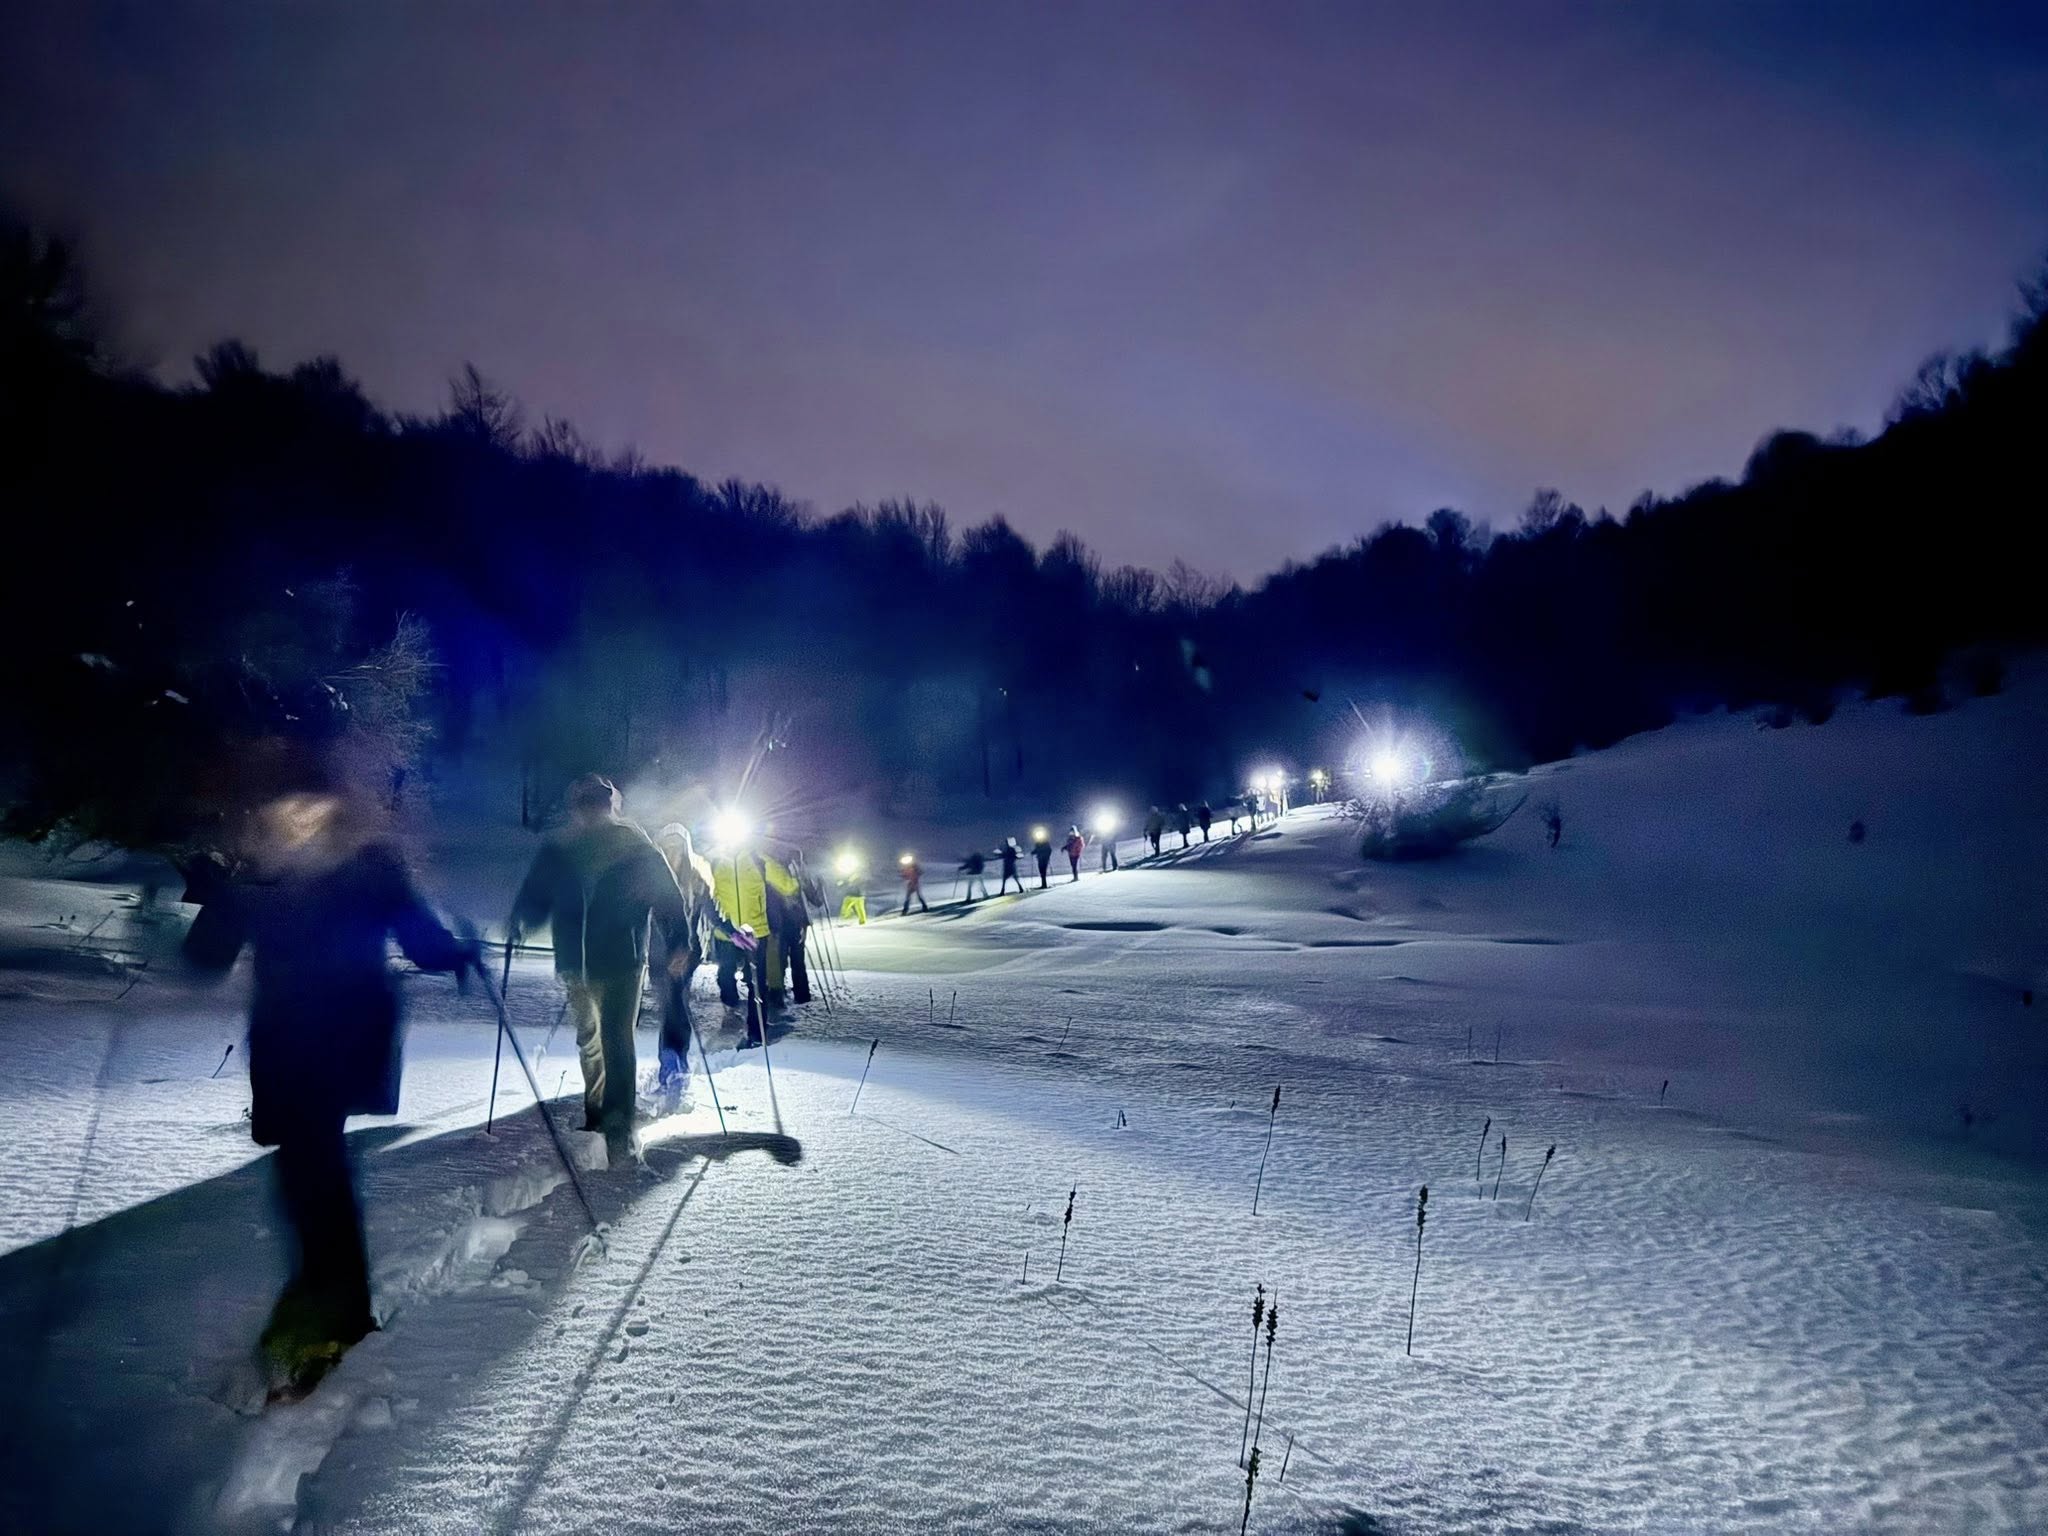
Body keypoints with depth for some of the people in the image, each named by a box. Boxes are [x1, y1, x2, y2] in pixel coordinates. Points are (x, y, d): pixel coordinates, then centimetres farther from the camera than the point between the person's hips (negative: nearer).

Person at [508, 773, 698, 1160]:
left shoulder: (555, 849, 0)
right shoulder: (640, 848, -2)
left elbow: (532, 900, 7)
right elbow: (670, 900, -2)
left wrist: (517, 926, 26)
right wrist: (680, 944, 6)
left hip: (575, 962, 2)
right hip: (624, 960, -2)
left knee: (588, 1037, 21)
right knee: (619, 1041, 0)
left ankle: (596, 1113, 29)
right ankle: (618, 1132, -9)